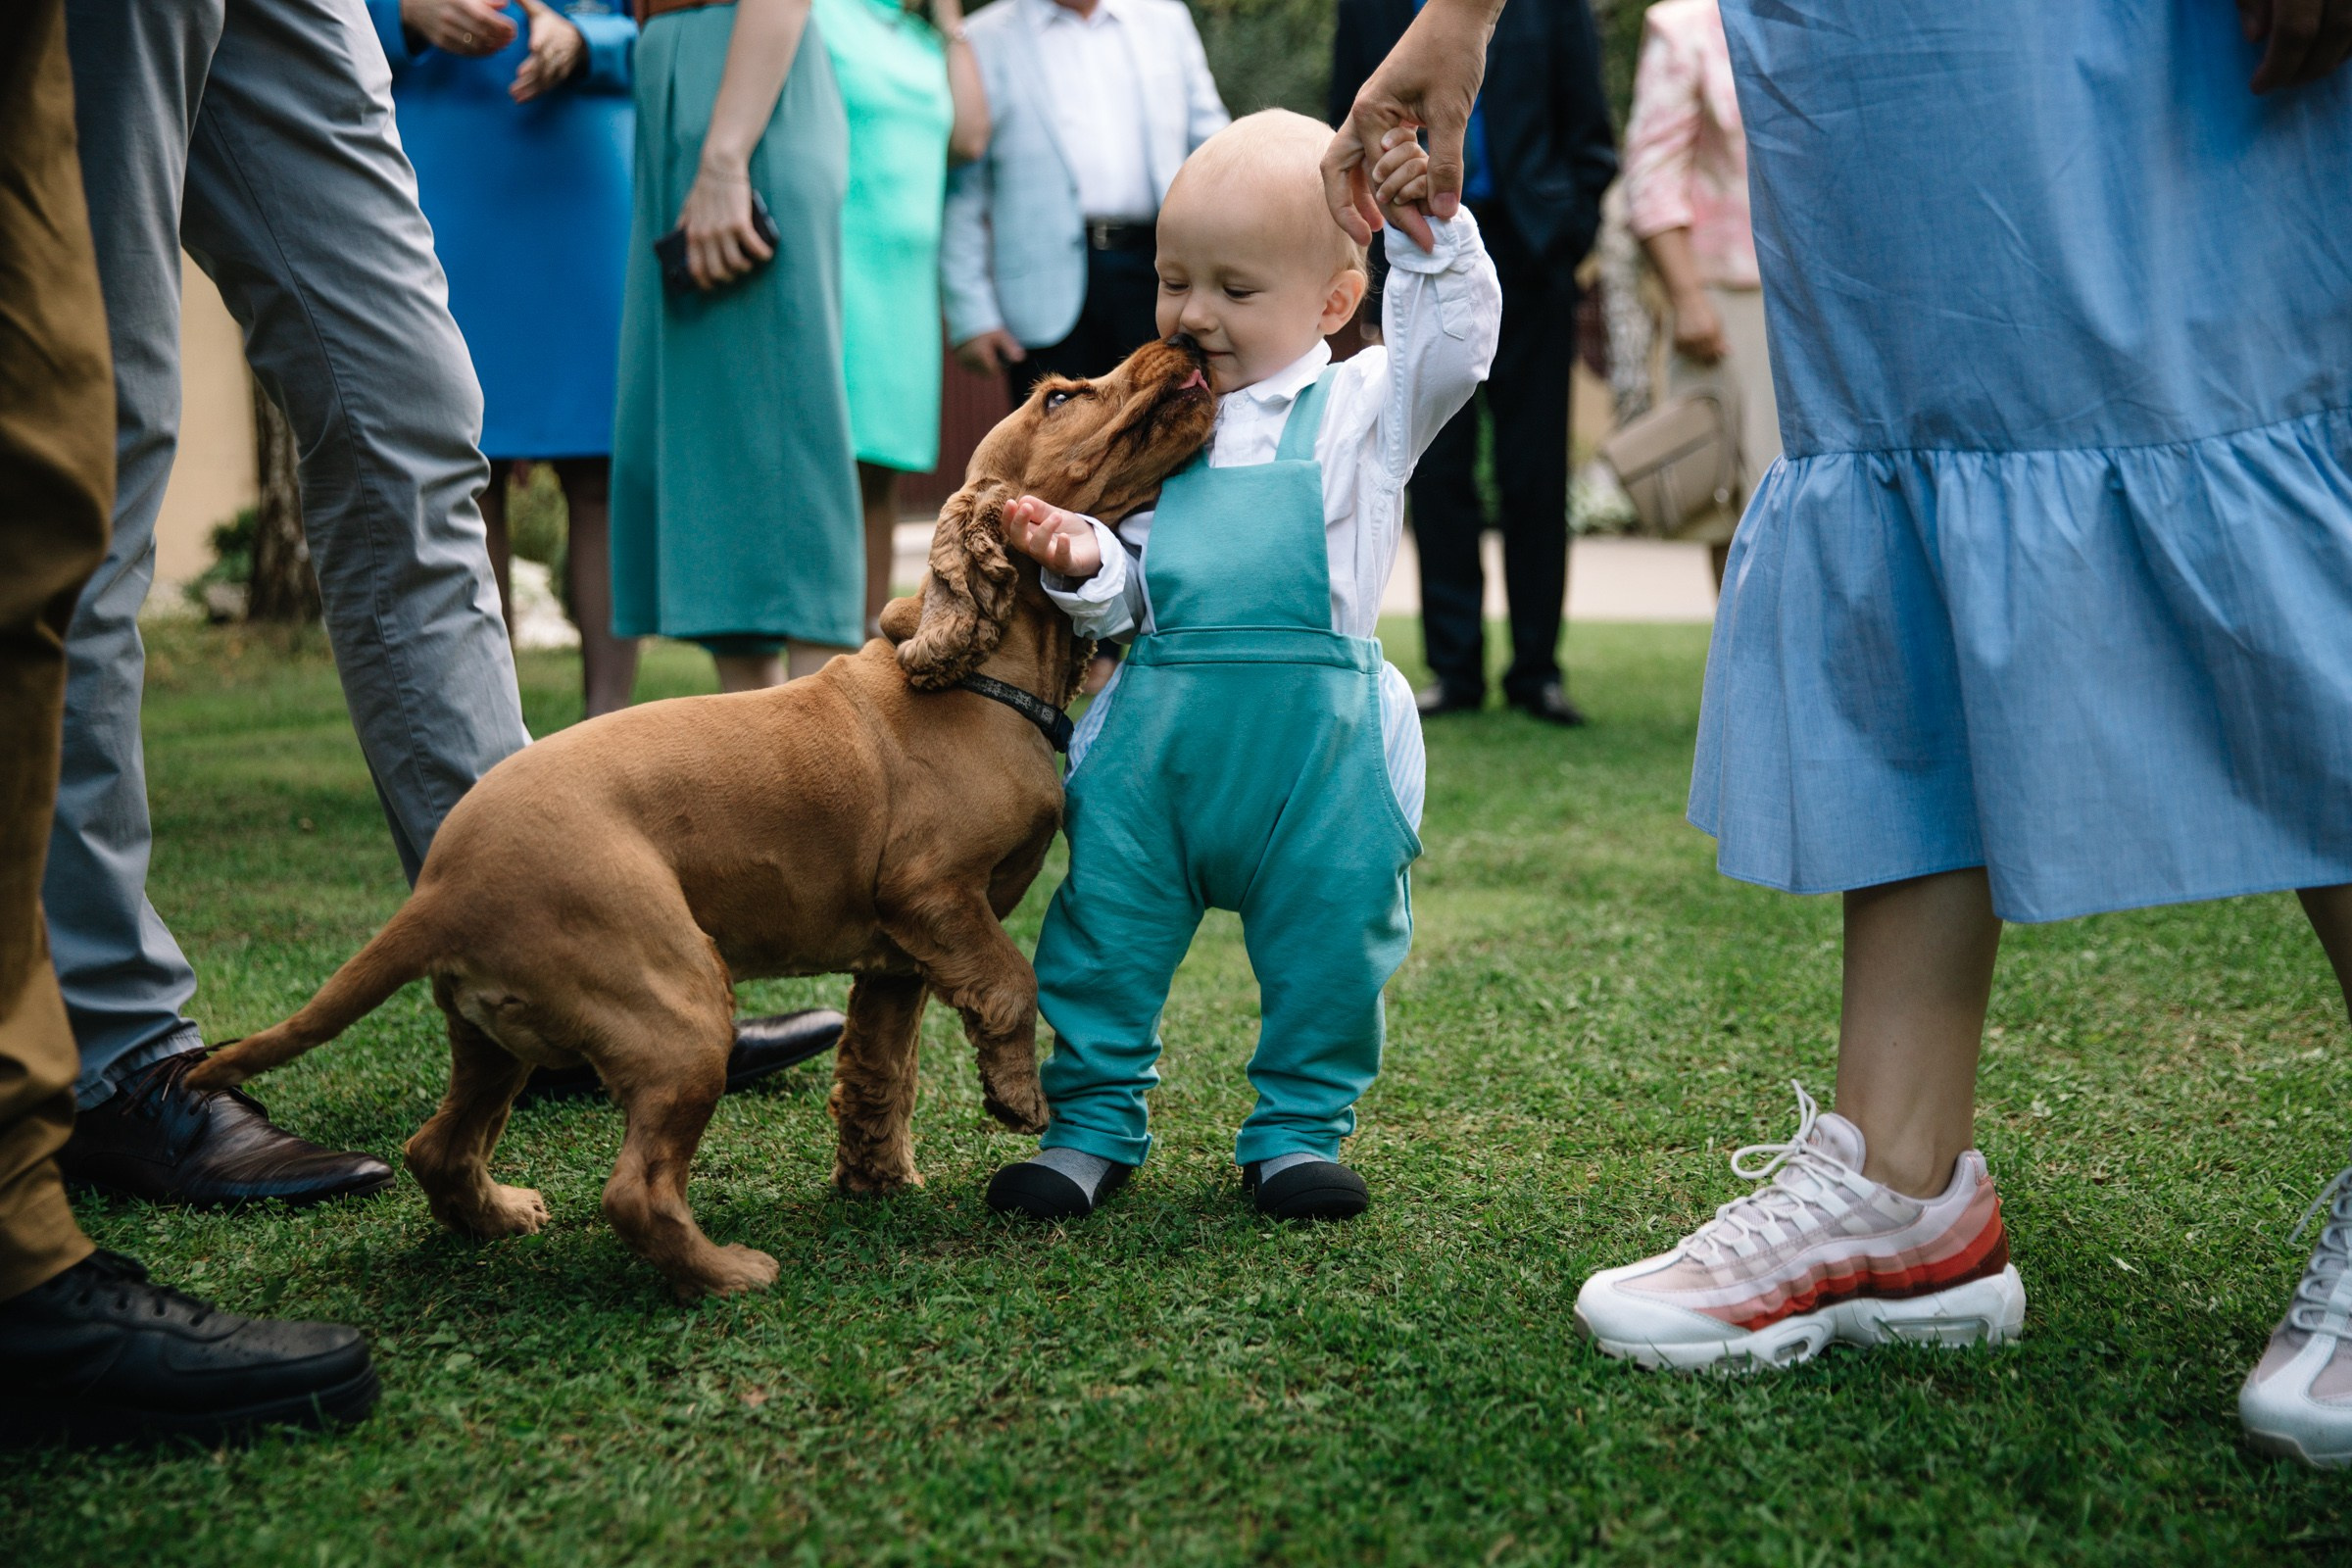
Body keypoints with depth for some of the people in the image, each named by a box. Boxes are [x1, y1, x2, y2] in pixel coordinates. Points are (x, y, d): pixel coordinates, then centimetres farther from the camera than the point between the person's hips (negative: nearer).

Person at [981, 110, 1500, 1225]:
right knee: (1105, 924, 6)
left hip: (1317, 737, -3)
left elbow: (1454, 342, -12)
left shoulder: (1359, 410, 4)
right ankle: (1093, 1126, 21)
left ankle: (1298, 1132, 23)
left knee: (1328, 944, 5)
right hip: (1159, 723, 3)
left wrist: (1433, 230, -24)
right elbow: (1127, 588, 10)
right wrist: (1083, 559, -12)